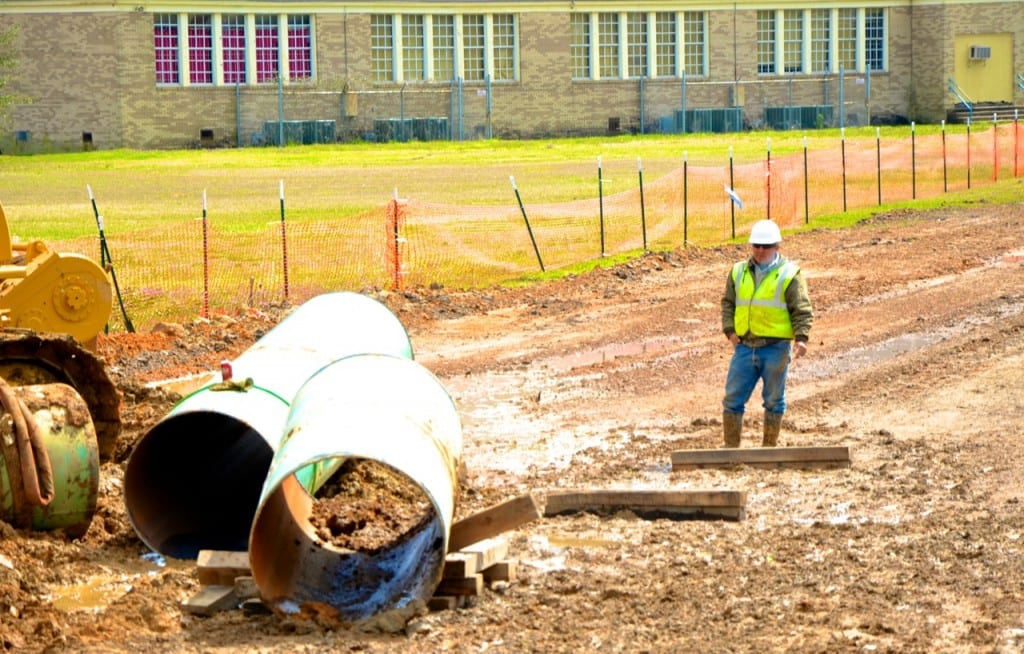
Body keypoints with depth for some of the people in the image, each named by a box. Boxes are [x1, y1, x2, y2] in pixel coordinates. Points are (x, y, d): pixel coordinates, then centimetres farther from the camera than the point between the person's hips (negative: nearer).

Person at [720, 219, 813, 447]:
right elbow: (728, 303, 15)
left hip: (776, 348, -3)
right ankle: (730, 447, 11)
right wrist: (729, 330, 1)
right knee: (733, 398, 3)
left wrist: (801, 337, -17)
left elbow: (802, 310, -4)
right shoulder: (738, 271, 10)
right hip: (744, 345, 3)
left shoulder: (789, 274, -1)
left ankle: (769, 447, 18)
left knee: (774, 400, 8)